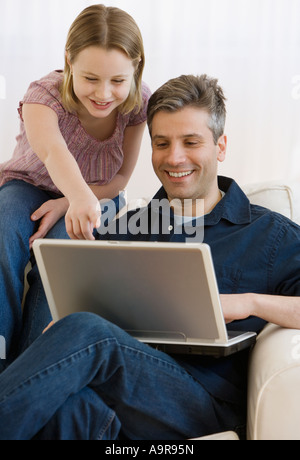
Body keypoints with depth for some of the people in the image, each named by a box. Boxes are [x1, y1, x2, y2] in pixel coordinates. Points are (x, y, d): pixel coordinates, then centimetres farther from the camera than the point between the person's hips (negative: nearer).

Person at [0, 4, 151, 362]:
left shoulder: (138, 103, -18)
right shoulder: (45, 95, -29)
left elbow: (120, 177, -9)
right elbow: (52, 151, -53)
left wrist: (66, 205, -25)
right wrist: (80, 197, -75)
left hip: (99, 195, 1)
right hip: (29, 185, -1)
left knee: (64, 242, -31)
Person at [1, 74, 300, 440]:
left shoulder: (270, 235, 13)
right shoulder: (124, 229, 25)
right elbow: (76, 303, 20)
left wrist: (249, 302, -11)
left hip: (209, 401, -2)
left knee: (83, 331, -31)